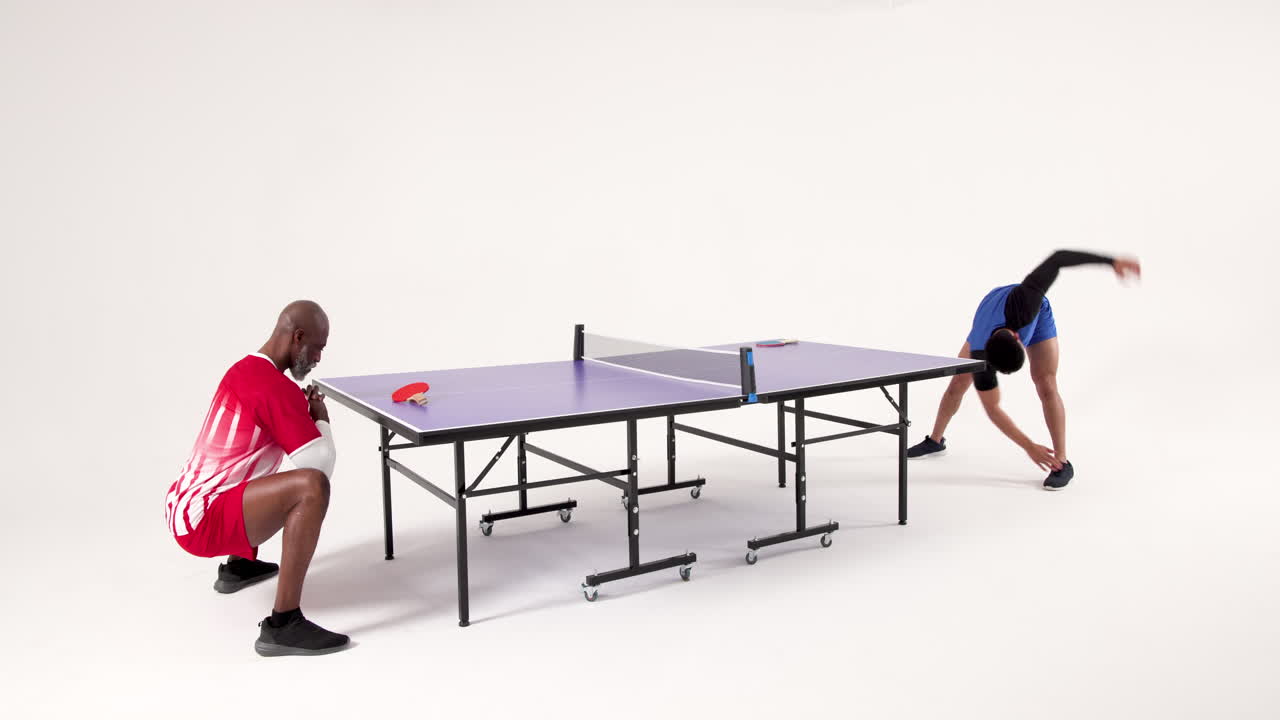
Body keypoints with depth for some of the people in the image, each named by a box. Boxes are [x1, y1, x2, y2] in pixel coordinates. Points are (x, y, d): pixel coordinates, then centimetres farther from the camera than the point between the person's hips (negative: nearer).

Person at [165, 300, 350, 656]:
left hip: (183, 506, 11)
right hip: (201, 521, -11)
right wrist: (322, 418, -4)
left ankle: (238, 565, 47)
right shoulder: (274, 386, -18)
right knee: (310, 484, -31)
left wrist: (303, 412, 8)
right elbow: (321, 464, -22)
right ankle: (282, 625, -28)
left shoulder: (244, 370, 10)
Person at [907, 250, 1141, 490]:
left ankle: (1062, 463, -13)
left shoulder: (1020, 303, -49)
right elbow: (992, 408, -28)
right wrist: (1029, 446, -34)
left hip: (1035, 315, -1)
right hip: (989, 318, 1)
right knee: (958, 382, 2)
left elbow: (1056, 259, -38)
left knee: (1046, 386, -18)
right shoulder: (981, 355, -39)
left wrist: (1112, 261, -39)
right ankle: (935, 440, 26)